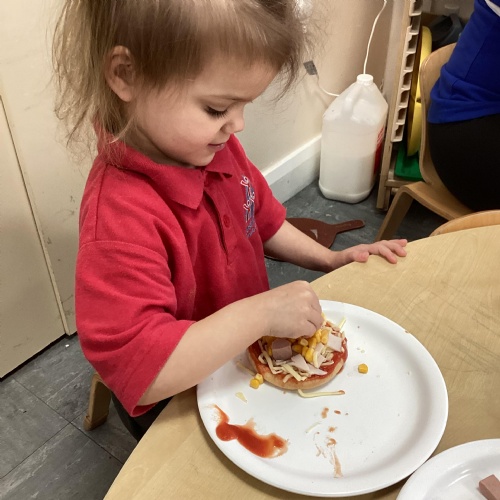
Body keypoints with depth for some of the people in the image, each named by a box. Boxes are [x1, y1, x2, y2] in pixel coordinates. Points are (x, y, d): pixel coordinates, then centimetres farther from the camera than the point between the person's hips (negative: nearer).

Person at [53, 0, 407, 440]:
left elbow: (262, 219, 7)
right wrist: (260, 313, -41)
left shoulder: (214, 149, -12)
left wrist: (329, 259, -1)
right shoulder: (120, 216, -39)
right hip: (179, 402, -7)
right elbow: (138, 372, -40)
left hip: (245, 356, 7)